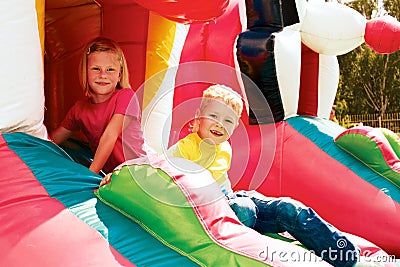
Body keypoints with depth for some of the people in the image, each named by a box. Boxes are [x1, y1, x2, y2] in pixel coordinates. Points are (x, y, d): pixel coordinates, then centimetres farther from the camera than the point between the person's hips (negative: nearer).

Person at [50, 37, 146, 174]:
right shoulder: (80, 109, 8)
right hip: (107, 175, 7)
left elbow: (110, 135, -17)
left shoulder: (126, 96, -8)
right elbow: (52, 140, 17)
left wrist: (91, 173, -23)